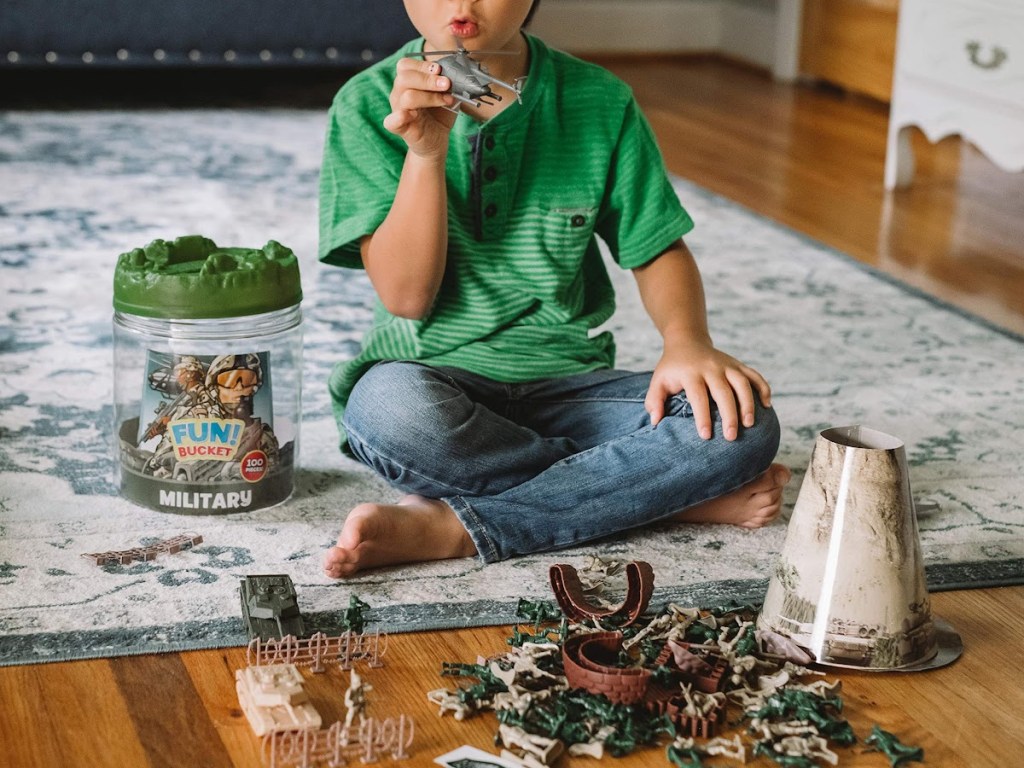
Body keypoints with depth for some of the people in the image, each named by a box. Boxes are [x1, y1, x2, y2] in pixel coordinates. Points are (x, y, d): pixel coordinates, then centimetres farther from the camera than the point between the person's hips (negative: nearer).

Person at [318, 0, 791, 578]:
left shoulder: (600, 102, 0)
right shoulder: (370, 103, -3)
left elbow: (657, 250, 8)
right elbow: (405, 296, -8)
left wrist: (688, 341, -13)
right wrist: (425, 152, -21)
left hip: (568, 386, 2)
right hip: (433, 377, -2)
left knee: (745, 424, -24)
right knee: (391, 411, -38)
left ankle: (450, 527, -23)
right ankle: (663, 492, -15)